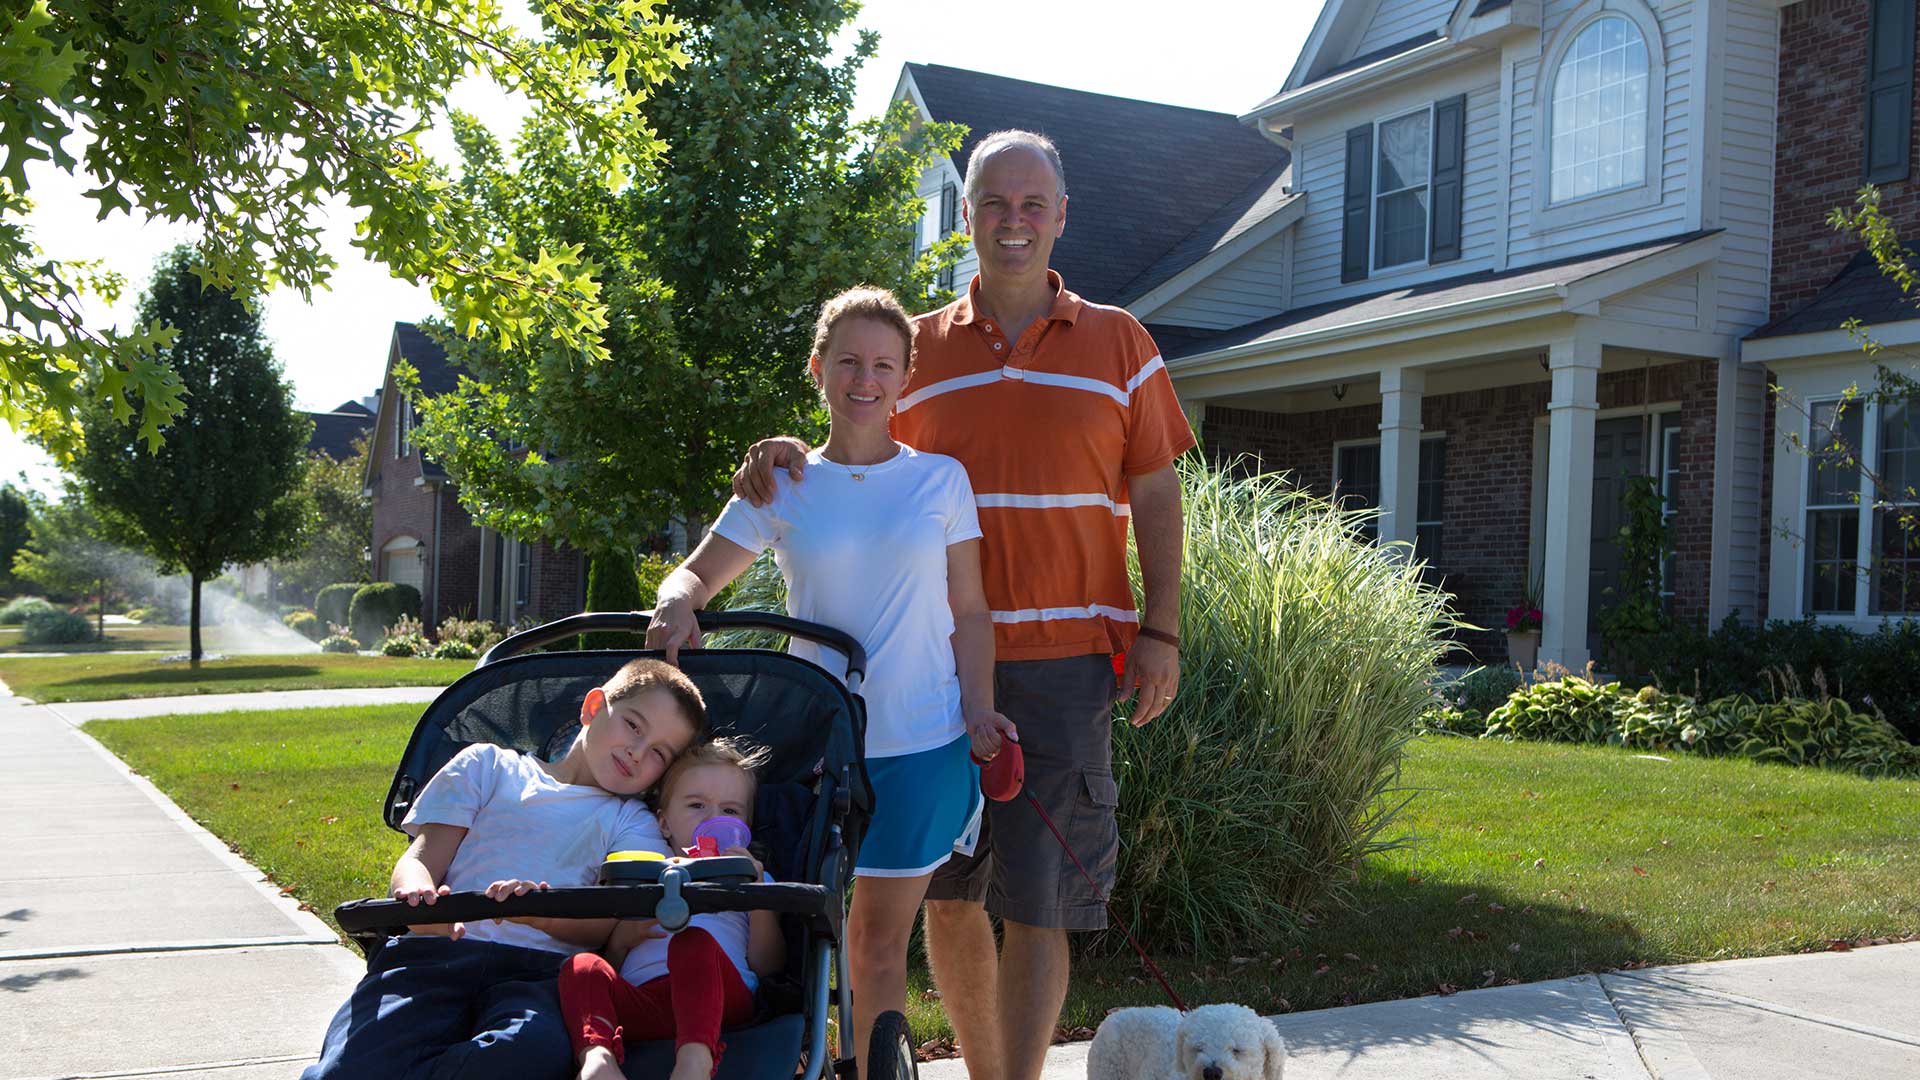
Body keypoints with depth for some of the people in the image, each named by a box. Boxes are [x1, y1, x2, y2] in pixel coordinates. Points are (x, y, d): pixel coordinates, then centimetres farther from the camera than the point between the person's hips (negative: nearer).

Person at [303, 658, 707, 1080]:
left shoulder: (632, 822, 23)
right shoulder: (489, 765, 23)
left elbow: (607, 923, 4)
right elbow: (420, 859, 11)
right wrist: (421, 897, -15)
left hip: (539, 966, 1)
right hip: (435, 951, 0)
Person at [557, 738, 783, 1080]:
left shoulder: (748, 877, 28)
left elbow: (768, 966, 10)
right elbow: (610, 964, 22)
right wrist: (623, 936, 1)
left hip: (722, 996, -2)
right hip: (640, 1005, 2)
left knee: (693, 940, -32)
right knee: (581, 965, -25)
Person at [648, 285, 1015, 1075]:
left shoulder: (940, 479, 4)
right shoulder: (781, 486, 4)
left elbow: (969, 611, 6)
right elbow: (699, 572, 5)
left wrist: (978, 709, -6)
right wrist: (675, 604, -18)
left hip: (919, 744, 0)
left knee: (880, 944, 8)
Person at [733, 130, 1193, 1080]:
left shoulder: (1117, 343, 9)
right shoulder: (919, 349, 11)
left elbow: (1156, 494, 8)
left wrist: (1161, 630, -1)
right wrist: (790, 454, -7)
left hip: (1065, 656, -2)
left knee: (1037, 901, -4)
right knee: (948, 892, 7)